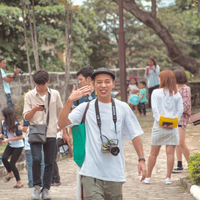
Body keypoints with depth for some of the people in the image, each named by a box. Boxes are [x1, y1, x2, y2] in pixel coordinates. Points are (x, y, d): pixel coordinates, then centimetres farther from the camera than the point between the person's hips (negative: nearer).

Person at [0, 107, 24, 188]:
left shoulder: (15, 124, -22)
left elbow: (21, 137, -19)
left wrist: (8, 140, -24)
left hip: (18, 146, -5)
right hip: (10, 145, 5)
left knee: (12, 163, -9)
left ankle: (19, 182, 8)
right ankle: (10, 173, 6)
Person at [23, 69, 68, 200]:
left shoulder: (55, 94, 7)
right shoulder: (29, 96, 4)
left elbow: (60, 113, 15)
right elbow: (26, 117, 2)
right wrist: (34, 109, -18)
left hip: (51, 133, 2)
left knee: (49, 162, 2)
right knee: (36, 159, -16)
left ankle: (46, 189, 12)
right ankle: (37, 186, 1)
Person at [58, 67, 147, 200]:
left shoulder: (123, 108, 8)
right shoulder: (86, 108, 3)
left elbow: (135, 134, 11)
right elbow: (62, 123, -7)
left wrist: (141, 159, 4)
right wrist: (70, 101, -18)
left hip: (115, 174, 2)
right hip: (91, 173, -2)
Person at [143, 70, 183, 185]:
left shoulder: (156, 93, -2)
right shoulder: (177, 95, 4)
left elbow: (155, 108, -10)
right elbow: (180, 110, -3)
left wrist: (159, 120, -9)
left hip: (159, 126, -1)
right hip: (173, 127, 1)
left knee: (154, 153, 7)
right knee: (170, 153, 3)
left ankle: (148, 176, 15)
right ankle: (168, 177, 3)